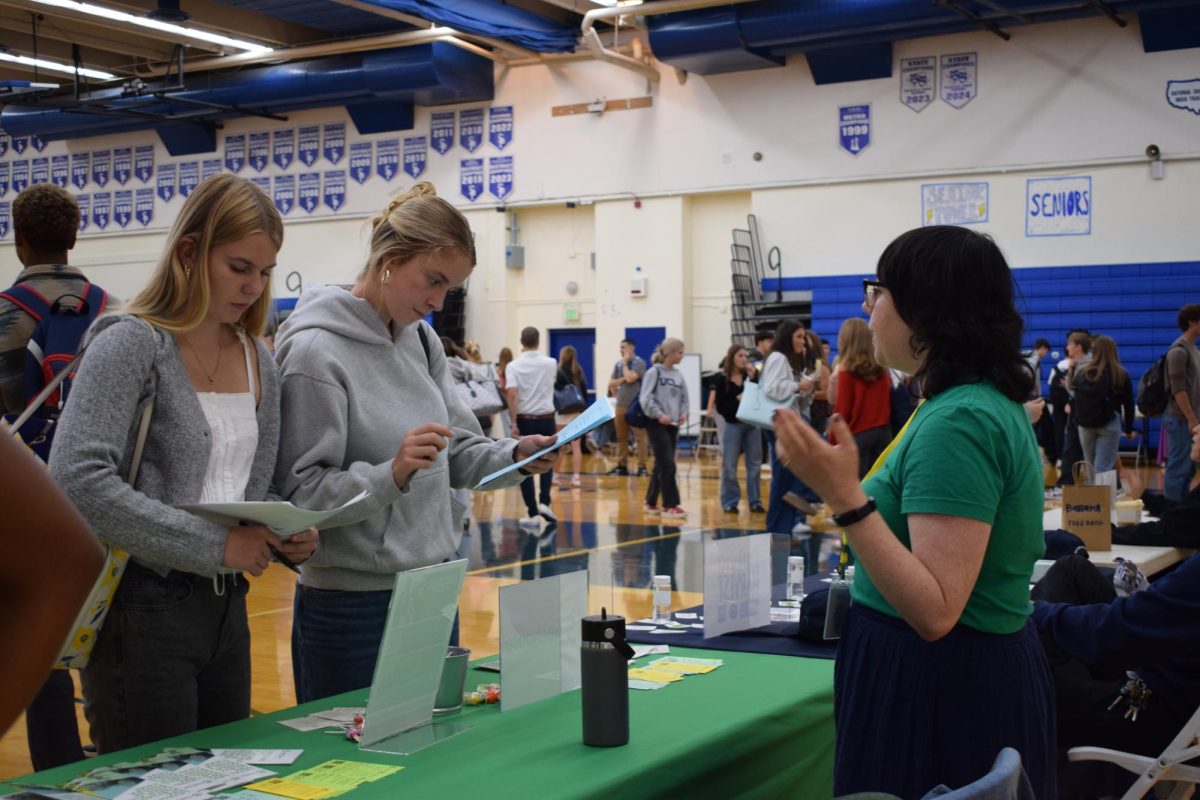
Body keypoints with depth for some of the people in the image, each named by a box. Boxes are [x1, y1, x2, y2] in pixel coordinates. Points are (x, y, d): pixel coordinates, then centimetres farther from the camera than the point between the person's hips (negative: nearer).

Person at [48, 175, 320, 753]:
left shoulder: (257, 359, 9)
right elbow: (78, 480, -24)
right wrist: (215, 546, -23)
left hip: (226, 608, 7)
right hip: (143, 611, -7)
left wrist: (288, 538, -5)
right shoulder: (132, 343, -12)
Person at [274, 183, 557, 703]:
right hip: (354, 605, -7)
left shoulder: (421, 339, 8)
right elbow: (300, 495, -17)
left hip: (433, 587, 7)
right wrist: (391, 474, -29)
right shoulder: (316, 352, -15)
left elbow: (456, 452, 11)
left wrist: (513, 457, -7)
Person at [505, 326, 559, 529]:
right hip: (546, 418, 2)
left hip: (524, 420, -2)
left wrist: (514, 423, -14)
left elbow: (512, 395, -17)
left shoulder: (514, 366, -7)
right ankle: (544, 502, 2)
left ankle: (532, 514, 4)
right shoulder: (550, 364, 1)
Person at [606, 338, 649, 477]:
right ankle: (622, 465, 14)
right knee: (621, 437, 8)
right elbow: (611, 383, 14)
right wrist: (619, 387, 0)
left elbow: (630, 378, -18)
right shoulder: (618, 364, 13)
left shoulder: (639, 363, -5)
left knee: (640, 437, -6)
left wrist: (625, 363, -6)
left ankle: (642, 466, -5)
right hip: (621, 405, 6)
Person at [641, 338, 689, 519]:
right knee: (667, 464, -11)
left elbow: (684, 399, 16)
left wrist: (683, 413, -3)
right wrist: (659, 415, -21)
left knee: (661, 465, 11)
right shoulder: (654, 372, -6)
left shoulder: (679, 375, 12)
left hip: (673, 425, 6)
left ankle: (651, 503, 21)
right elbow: (645, 398, -12)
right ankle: (670, 505, -8)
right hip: (656, 424, -6)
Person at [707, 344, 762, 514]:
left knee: (754, 464, 5)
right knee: (729, 466, 1)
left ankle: (754, 501, 13)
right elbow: (720, 408, -6)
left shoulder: (749, 376, 3)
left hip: (752, 423, 3)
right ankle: (730, 502, 12)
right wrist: (737, 400, -17)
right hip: (732, 425, -3)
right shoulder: (722, 379, -3)